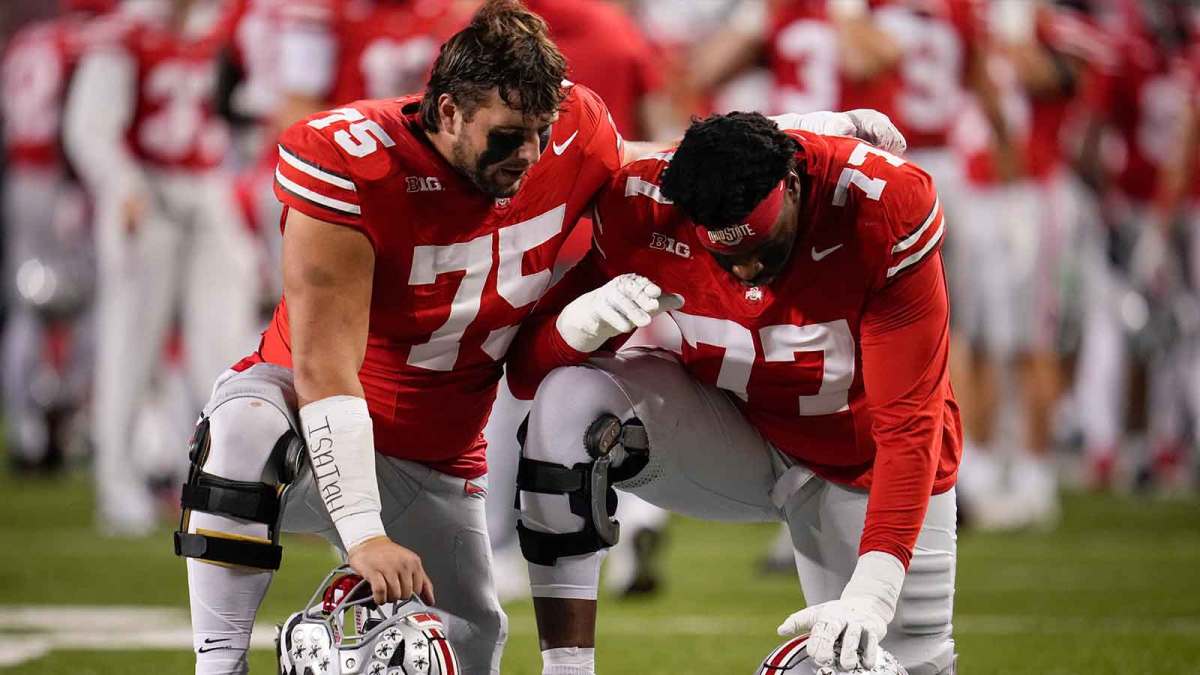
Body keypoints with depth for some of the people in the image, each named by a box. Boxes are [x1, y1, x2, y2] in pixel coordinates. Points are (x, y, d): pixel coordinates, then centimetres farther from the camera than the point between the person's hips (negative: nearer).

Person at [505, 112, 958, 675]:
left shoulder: (887, 212, -30)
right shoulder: (643, 210, -24)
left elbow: (908, 421, -29)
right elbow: (526, 372, -16)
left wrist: (872, 592, -39)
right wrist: (585, 319, -40)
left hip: (864, 464, -1)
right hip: (725, 435, 1)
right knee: (570, 399, -26)